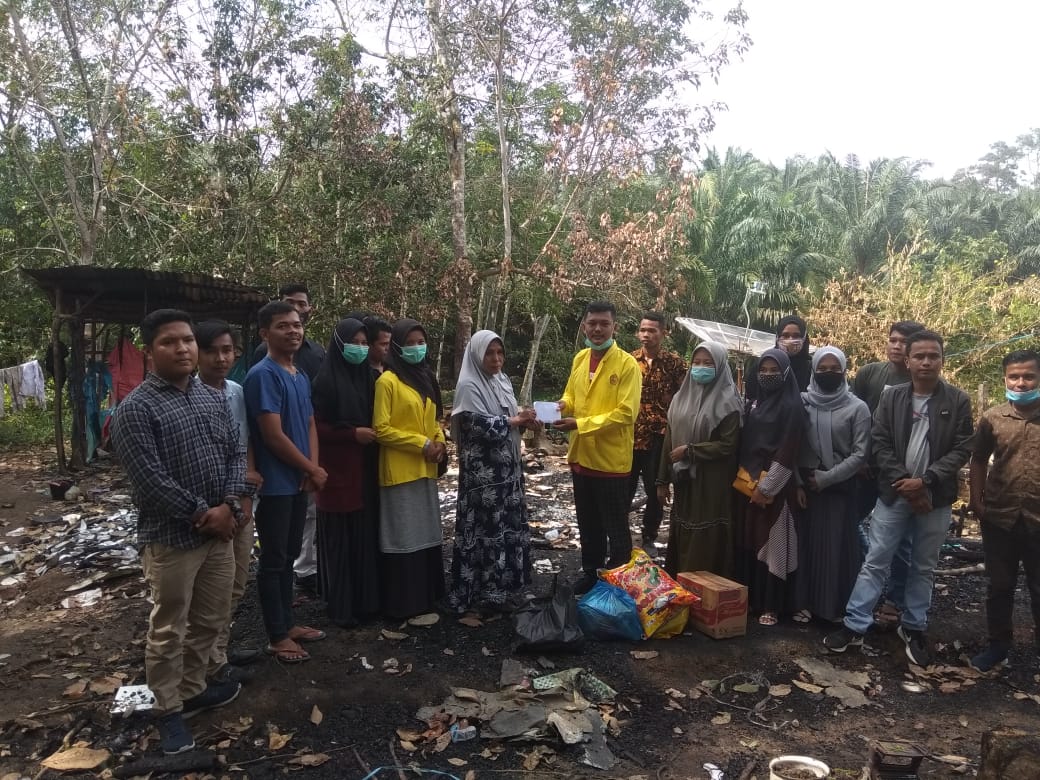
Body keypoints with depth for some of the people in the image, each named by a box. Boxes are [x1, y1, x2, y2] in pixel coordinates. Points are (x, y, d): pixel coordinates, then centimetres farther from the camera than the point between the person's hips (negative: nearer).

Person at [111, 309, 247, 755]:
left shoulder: (214, 398, 7)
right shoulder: (136, 409, -13)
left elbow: (236, 454, 6)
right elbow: (150, 480, -18)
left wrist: (229, 505, -9)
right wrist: (202, 513, -14)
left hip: (219, 531, 6)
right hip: (170, 538, -6)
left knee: (211, 621, 18)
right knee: (168, 631, 8)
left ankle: (192, 689, 38)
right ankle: (169, 710, 26)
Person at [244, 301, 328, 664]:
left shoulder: (301, 376, 11)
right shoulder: (262, 375, -16)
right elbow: (273, 435, -20)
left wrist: (312, 469, -2)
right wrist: (313, 470, -10)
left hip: (298, 481, 8)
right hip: (275, 484, -8)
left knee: (289, 556, 17)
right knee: (273, 560, 3)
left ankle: (287, 623, 29)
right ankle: (277, 636, 14)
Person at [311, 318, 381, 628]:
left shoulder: (367, 378, 10)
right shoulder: (326, 380, -9)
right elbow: (315, 426, -11)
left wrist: (376, 435, 3)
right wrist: (353, 433, -16)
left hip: (365, 469, 6)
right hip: (337, 470, -6)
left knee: (365, 536, 9)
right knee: (339, 539, 1)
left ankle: (366, 600, 20)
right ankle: (340, 606, 13)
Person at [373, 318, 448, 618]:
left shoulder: (426, 378, 14)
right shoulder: (387, 381, -10)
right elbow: (381, 429, -15)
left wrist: (439, 442, 0)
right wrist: (422, 444, -16)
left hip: (425, 470, 8)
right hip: (400, 470, -7)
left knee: (425, 534, 13)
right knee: (403, 537, -1)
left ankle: (425, 596, 24)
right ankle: (402, 603, 9)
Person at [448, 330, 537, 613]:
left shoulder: (503, 380, 12)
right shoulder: (469, 385, -13)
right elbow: (478, 425, -21)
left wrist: (524, 420, -2)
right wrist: (515, 420, -15)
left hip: (507, 467, 8)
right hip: (483, 471, -8)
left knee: (510, 525, 13)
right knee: (488, 527, -3)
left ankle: (508, 585, 26)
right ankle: (488, 591, 9)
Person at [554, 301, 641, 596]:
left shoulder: (627, 364, -14)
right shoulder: (580, 358, 6)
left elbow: (625, 413, -21)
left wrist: (580, 424, -24)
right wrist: (563, 405, -7)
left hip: (611, 460, -6)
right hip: (580, 456, 7)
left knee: (616, 528, 7)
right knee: (587, 524, 20)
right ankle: (590, 572, 37)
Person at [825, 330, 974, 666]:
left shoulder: (958, 401, -1)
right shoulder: (891, 397, 1)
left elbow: (962, 449, -5)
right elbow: (879, 444, -3)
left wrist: (925, 480, -15)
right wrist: (903, 482, -13)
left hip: (935, 497, 0)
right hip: (894, 493, 0)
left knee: (923, 567, 13)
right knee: (875, 562, 3)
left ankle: (914, 628, 28)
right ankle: (854, 626, 9)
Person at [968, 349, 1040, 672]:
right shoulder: (992, 417, 0)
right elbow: (979, 461, 9)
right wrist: (976, 502, 2)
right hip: (999, 518, 1)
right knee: (999, 586, 13)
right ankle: (998, 644, 29)